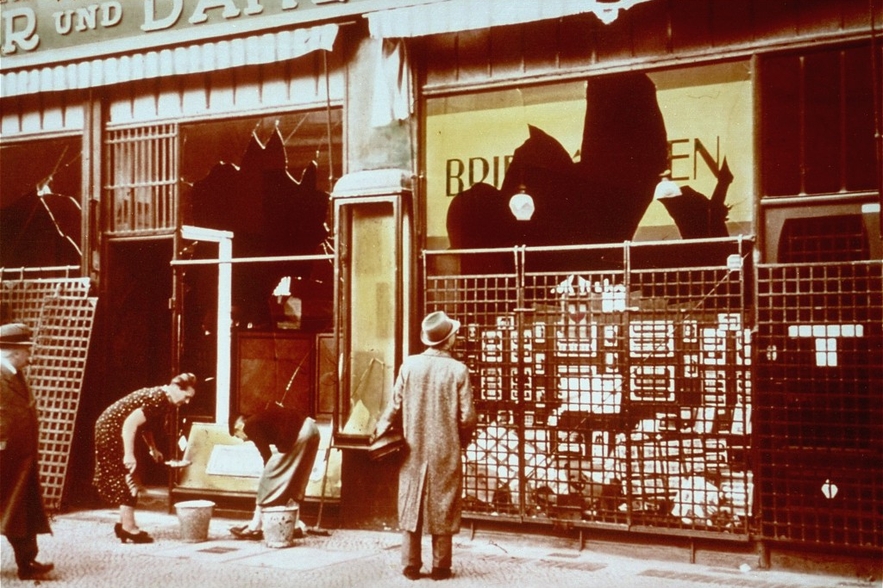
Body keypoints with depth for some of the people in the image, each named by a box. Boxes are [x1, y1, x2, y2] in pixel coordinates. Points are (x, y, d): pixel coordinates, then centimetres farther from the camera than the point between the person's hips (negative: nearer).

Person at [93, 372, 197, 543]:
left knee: (126, 479, 14)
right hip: (111, 429, -10)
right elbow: (130, 423, -30)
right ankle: (129, 527, -2)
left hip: (116, 431, 10)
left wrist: (153, 449, 13)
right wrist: (129, 455, -31)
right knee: (127, 478, -6)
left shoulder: (163, 401, 5)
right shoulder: (157, 400, -25)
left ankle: (124, 523, 20)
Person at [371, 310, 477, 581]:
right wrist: (461, 441, 10)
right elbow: (467, 417, -9)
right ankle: (440, 567, 12)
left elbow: (395, 406, -2)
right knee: (443, 509, 7)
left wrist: (378, 432, 14)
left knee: (411, 507, 10)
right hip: (446, 452, -2)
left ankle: (411, 566, 13)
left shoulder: (409, 365, -5)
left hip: (413, 450, 2)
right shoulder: (458, 370, -10)